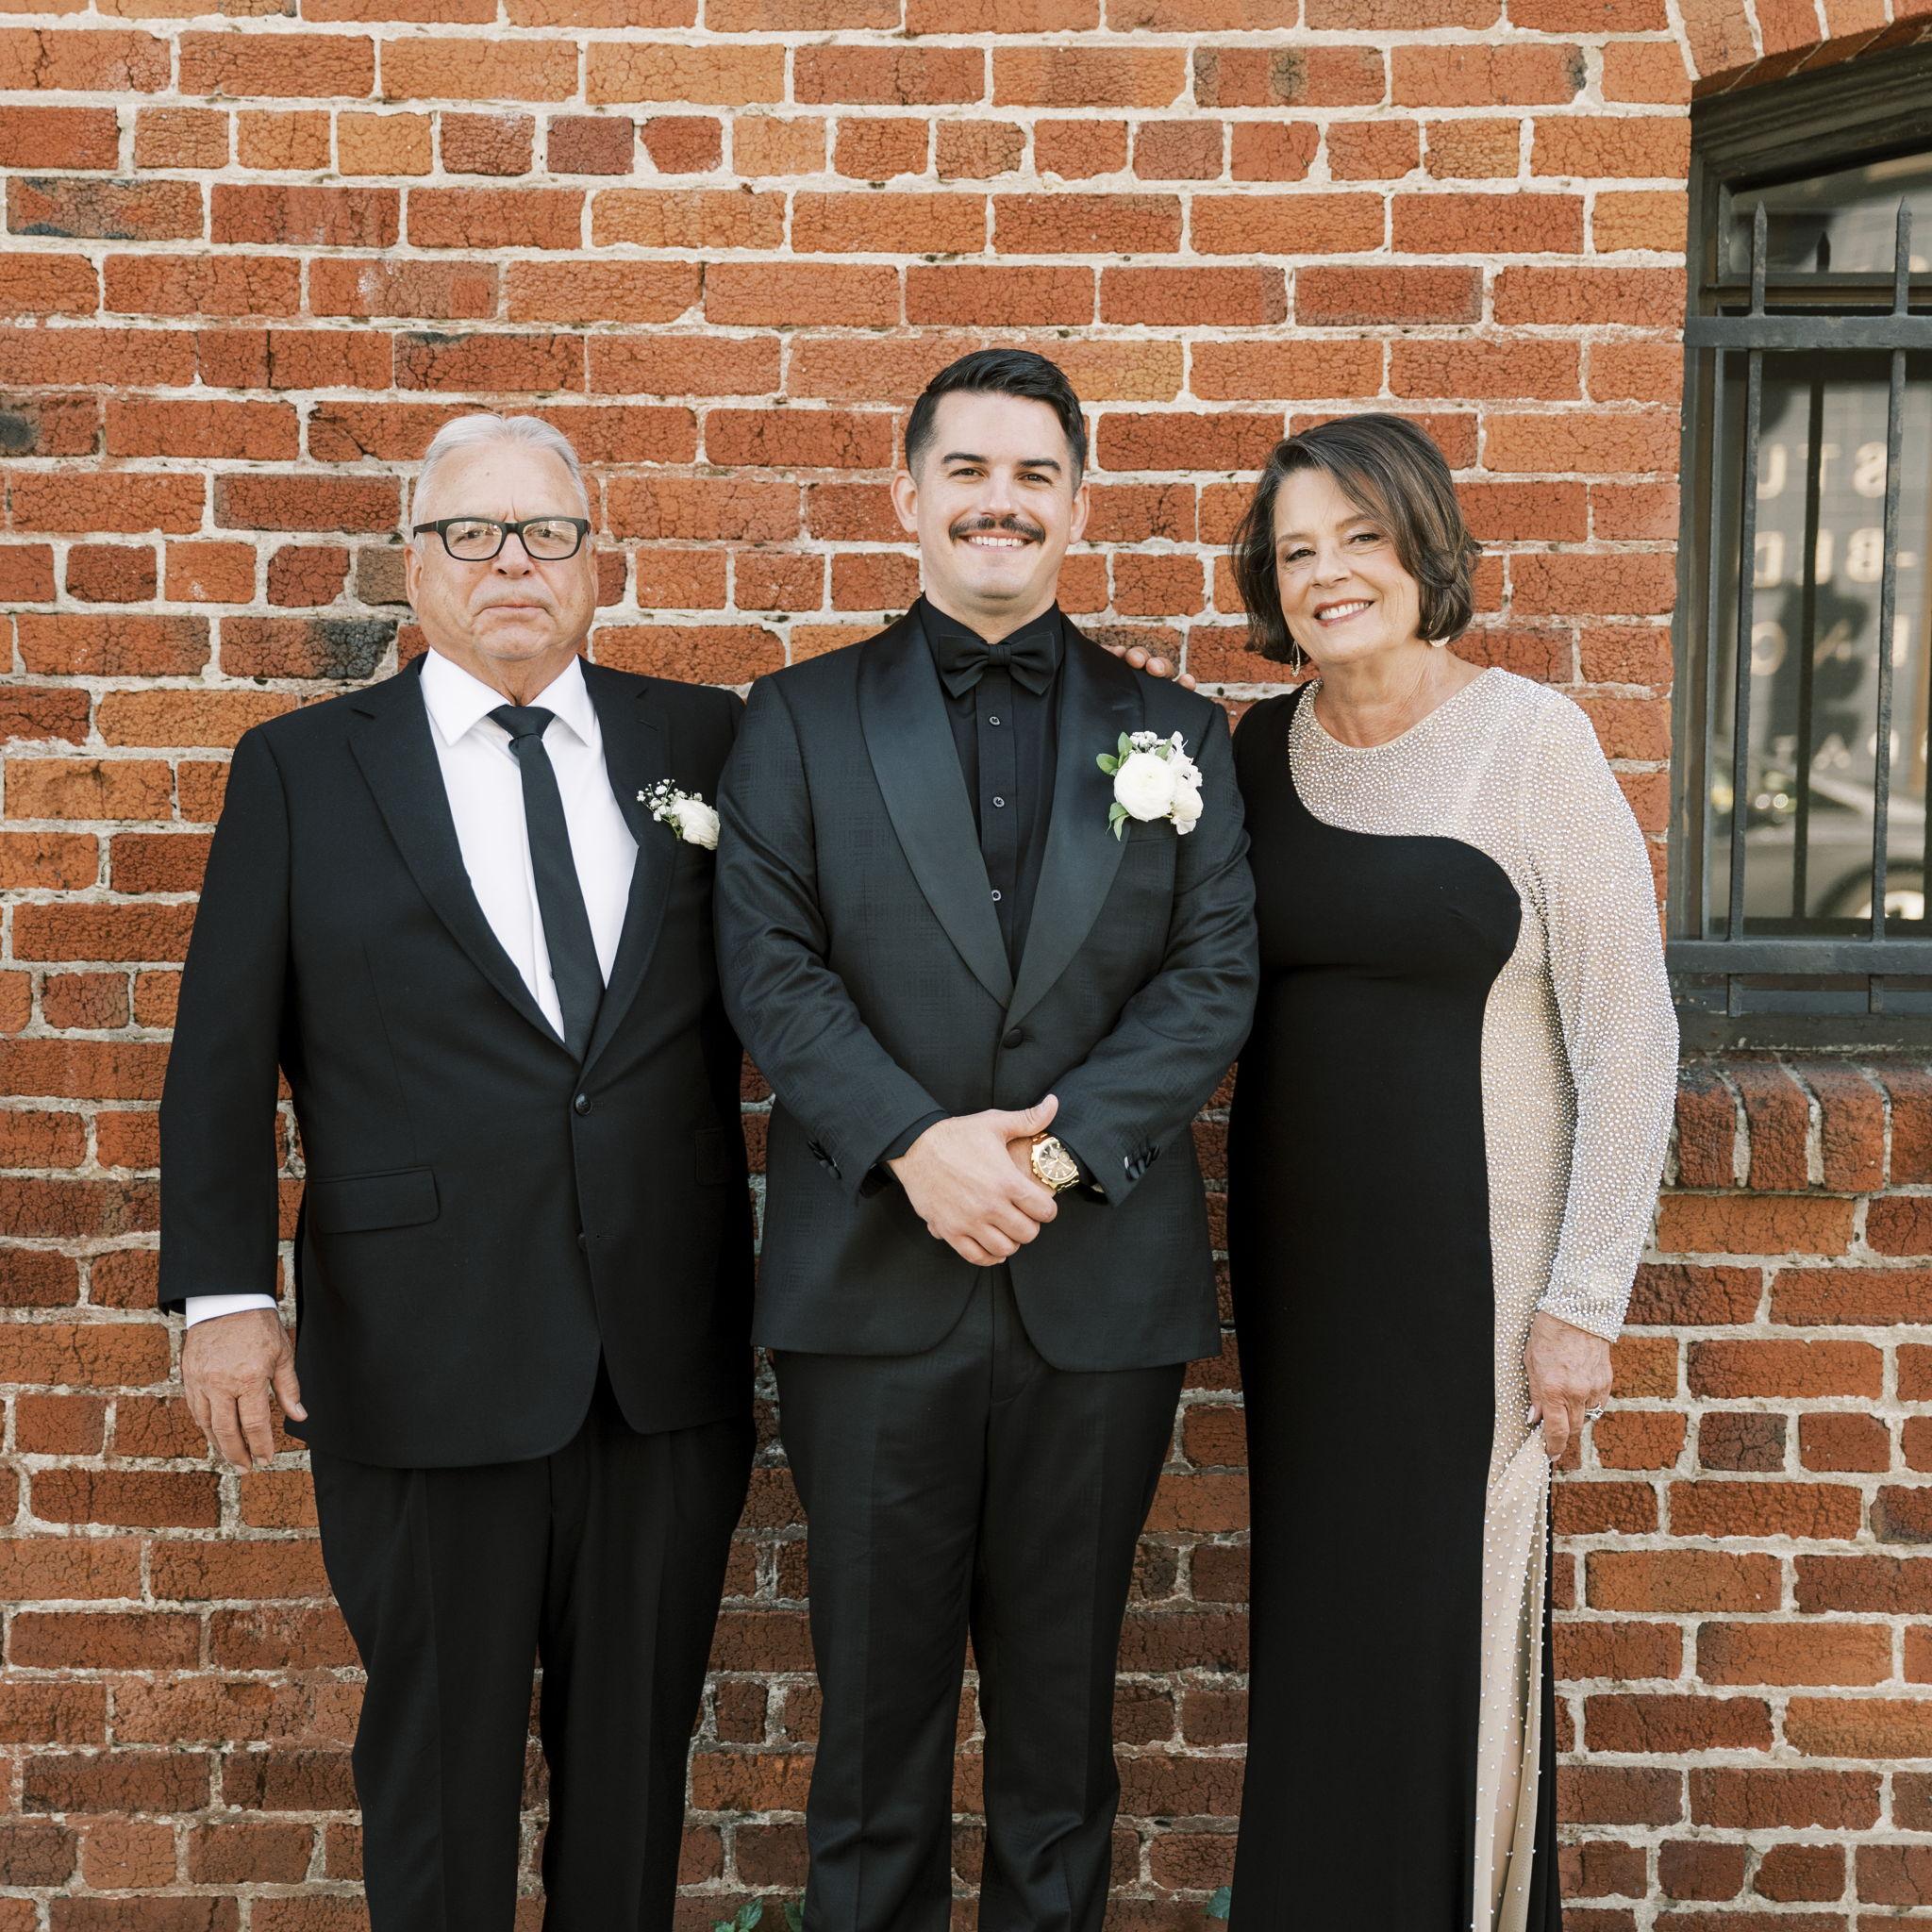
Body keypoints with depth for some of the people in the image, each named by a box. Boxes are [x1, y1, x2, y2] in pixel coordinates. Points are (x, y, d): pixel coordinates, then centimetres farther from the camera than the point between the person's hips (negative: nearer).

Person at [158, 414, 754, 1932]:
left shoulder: (703, 742, 6)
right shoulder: (300, 769, 2)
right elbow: (223, 1052, 1)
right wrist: (224, 1294, -5)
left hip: (673, 1355, 2)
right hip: (426, 1363, -1)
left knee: (637, 1752, 15)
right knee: (441, 1764, 10)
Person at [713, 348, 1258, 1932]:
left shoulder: (1175, 733, 9)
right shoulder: (802, 719, 7)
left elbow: (1214, 979, 0)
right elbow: (772, 967, -3)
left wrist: (1061, 1149, -14)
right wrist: (915, 1144, -17)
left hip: (1101, 1281, 1)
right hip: (872, 1277, -1)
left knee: (1065, 1685, 12)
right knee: (878, 1682, 8)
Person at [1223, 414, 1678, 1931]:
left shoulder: (1532, 741, -11)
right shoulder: (1262, 745, 5)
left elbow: (1631, 1041, -11)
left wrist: (1585, 1300, -13)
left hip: (1466, 1262, -5)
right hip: (1293, 1252, 5)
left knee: (1451, 1629, 4)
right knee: (1313, 1622, 14)